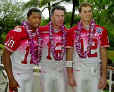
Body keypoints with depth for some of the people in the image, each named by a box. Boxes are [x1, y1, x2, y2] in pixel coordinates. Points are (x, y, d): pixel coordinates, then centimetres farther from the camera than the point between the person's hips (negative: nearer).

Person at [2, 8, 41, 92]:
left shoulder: (38, 33, -1)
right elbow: (6, 55, -19)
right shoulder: (17, 33, -21)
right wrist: (11, 79, -22)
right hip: (17, 75, -6)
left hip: (30, 73, 7)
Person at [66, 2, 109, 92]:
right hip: (78, 71, 0)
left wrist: (104, 75, -2)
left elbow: (103, 54, 3)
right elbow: (69, 55, 1)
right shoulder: (73, 31, -1)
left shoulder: (101, 31, 2)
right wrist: (70, 75, -4)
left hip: (95, 71, 1)